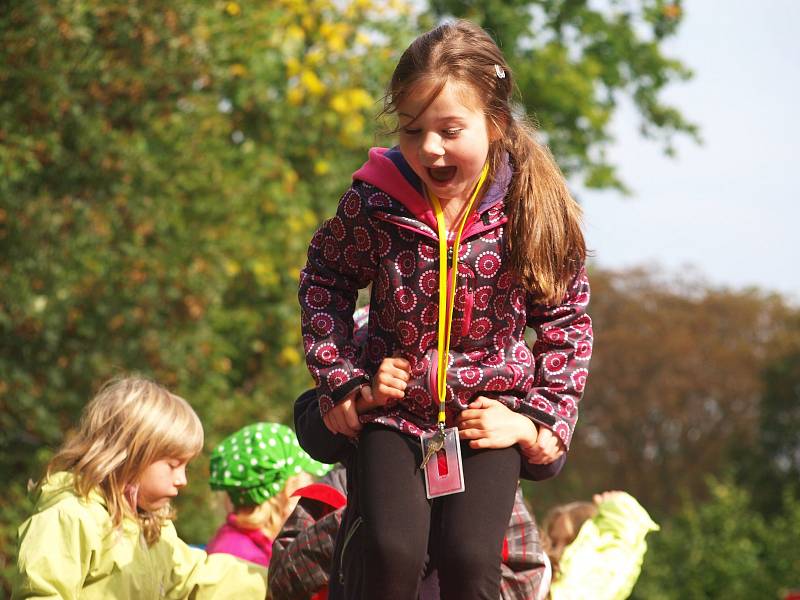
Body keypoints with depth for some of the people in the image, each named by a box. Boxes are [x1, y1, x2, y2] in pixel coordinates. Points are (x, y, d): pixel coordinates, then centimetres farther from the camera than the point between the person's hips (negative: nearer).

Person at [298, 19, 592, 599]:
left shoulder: (533, 208, -12)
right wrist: (339, 379, 0)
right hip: (394, 408, 0)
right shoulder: (374, 203, -12)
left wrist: (551, 411, -2)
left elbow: (566, 314, 2)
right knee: (394, 552, -19)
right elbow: (325, 279, 6)